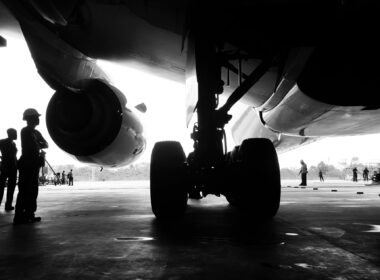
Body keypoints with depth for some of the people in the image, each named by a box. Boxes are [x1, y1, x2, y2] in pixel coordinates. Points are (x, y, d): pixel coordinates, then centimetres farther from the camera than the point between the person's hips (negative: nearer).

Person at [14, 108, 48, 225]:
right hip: (27, 164, -9)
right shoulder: (25, 131, -7)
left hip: (34, 164, 9)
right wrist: (41, 147, 2)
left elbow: (46, 144, 10)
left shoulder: (36, 132, 19)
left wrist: (39, 145, -9)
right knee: (24, 191, -10)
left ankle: (29, 215, 14)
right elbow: (34, 146, -16)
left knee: (33, 190, 9)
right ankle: (19, 217, -9)